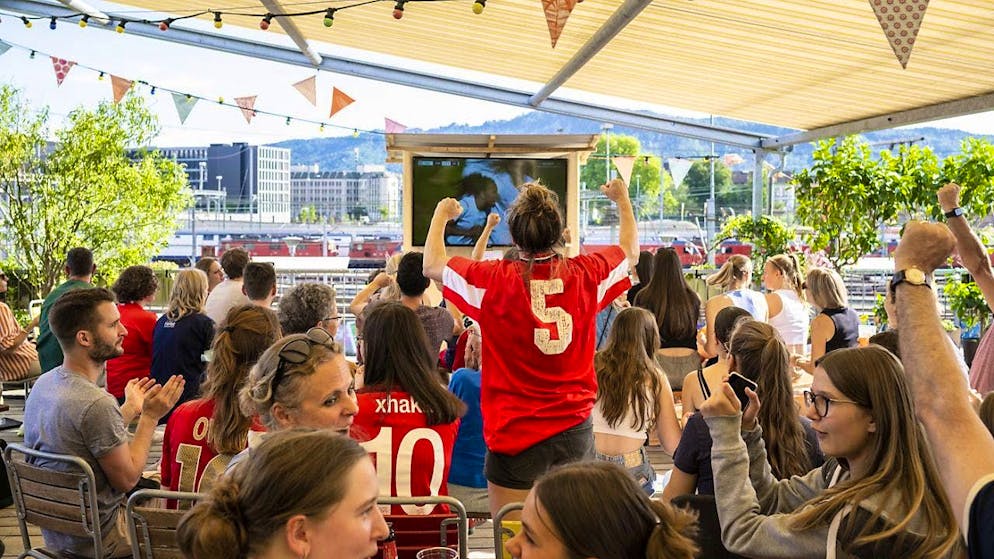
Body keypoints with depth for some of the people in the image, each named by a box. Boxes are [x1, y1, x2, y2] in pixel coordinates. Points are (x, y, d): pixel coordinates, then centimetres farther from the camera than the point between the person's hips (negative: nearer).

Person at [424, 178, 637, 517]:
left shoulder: (496, 281, -11)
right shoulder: (585, 274, -2)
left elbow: (431, 265, 4)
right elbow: (630, 249, 20)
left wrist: (441, 214, 21)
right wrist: (622, 199, 37)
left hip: (515, 434, -3)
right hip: (576, 428, 3)